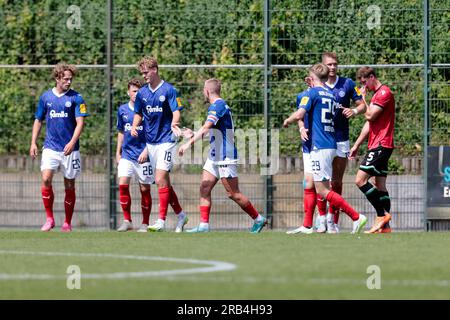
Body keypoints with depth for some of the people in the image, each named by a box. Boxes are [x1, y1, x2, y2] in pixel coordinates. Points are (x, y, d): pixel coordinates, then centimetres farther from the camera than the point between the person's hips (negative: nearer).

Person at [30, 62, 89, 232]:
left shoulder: (76, 98, -2)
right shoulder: (46, 97, 6)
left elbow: (80, 123, -9)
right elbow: (38, 121, 15)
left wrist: (72, 142, -23)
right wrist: (33, 143, 6)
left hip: (70, 149, -1)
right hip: (50, 147, 2)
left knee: (69, 185, 4)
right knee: (46, 179, -16)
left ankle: (67, 223, 14)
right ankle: (49, 218, -5)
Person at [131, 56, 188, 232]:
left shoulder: (169, 90, -8)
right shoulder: (142, 93, 9)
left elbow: (176, 112, -13)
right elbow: (138, 113, 17)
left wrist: (174, 124, -35)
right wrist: (134, 126, -4)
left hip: (166, 140, -7)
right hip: (150, 142, 7)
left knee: (161, 180, -15)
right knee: (164, 182, 10)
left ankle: (161, 221, -15)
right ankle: (180, 215, 24)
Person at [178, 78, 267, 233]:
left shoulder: (217, 106, -17)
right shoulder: (220, 105, 15)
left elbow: (205, 128, -30)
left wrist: (189, 142, -35)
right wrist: (193, 134, 35)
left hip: (225, 157, -10)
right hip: (214, 156, 10)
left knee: (233, 194, -4)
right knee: (204, 189, 1)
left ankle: (258, 219, 8)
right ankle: (204, 225, -3)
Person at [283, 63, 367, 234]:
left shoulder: (313, 93, -8)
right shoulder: (331, 95, 15)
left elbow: (299, 115, -17)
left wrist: (287, 121, 2)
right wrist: (306, 129, 28)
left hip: (320, 146, -9)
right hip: (331, 144, 9)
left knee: (323, 190, -9)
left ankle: (356, 217, -14)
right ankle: (307, 226, 14)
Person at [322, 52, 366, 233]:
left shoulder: (347, 84, 3)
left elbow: (362, 106, 8)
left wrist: (354, 111, -15)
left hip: (341, 140, 1)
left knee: (337, 181, 4)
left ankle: (333, 218, 12)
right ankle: (322, 216, 2)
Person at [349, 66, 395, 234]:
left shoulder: (384, 93, -11)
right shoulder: (377, 94, 21)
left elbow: (370, 116, -17)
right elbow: (369, 124, 24)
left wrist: (362, 98, -2)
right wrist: (356, 145, 22)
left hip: (381, 145, -10)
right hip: (378, 146, 10)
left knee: (360, 180, -14)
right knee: (380, 185, 6)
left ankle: (382, 214, -13)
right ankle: (385, 226, 4)